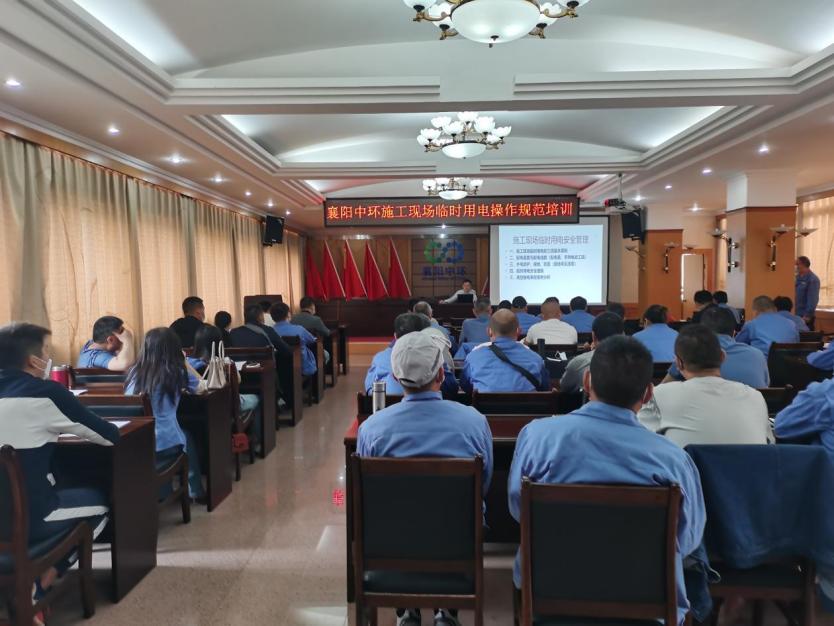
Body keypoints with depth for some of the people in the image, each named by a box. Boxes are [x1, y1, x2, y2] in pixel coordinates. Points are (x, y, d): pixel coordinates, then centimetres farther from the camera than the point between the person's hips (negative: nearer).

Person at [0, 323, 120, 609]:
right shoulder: (45, 392, -15)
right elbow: (110, 436, -6)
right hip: (26, 518, -7)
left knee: (61, 487, 32)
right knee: (101, 502, 19)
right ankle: (36, 588, 8)